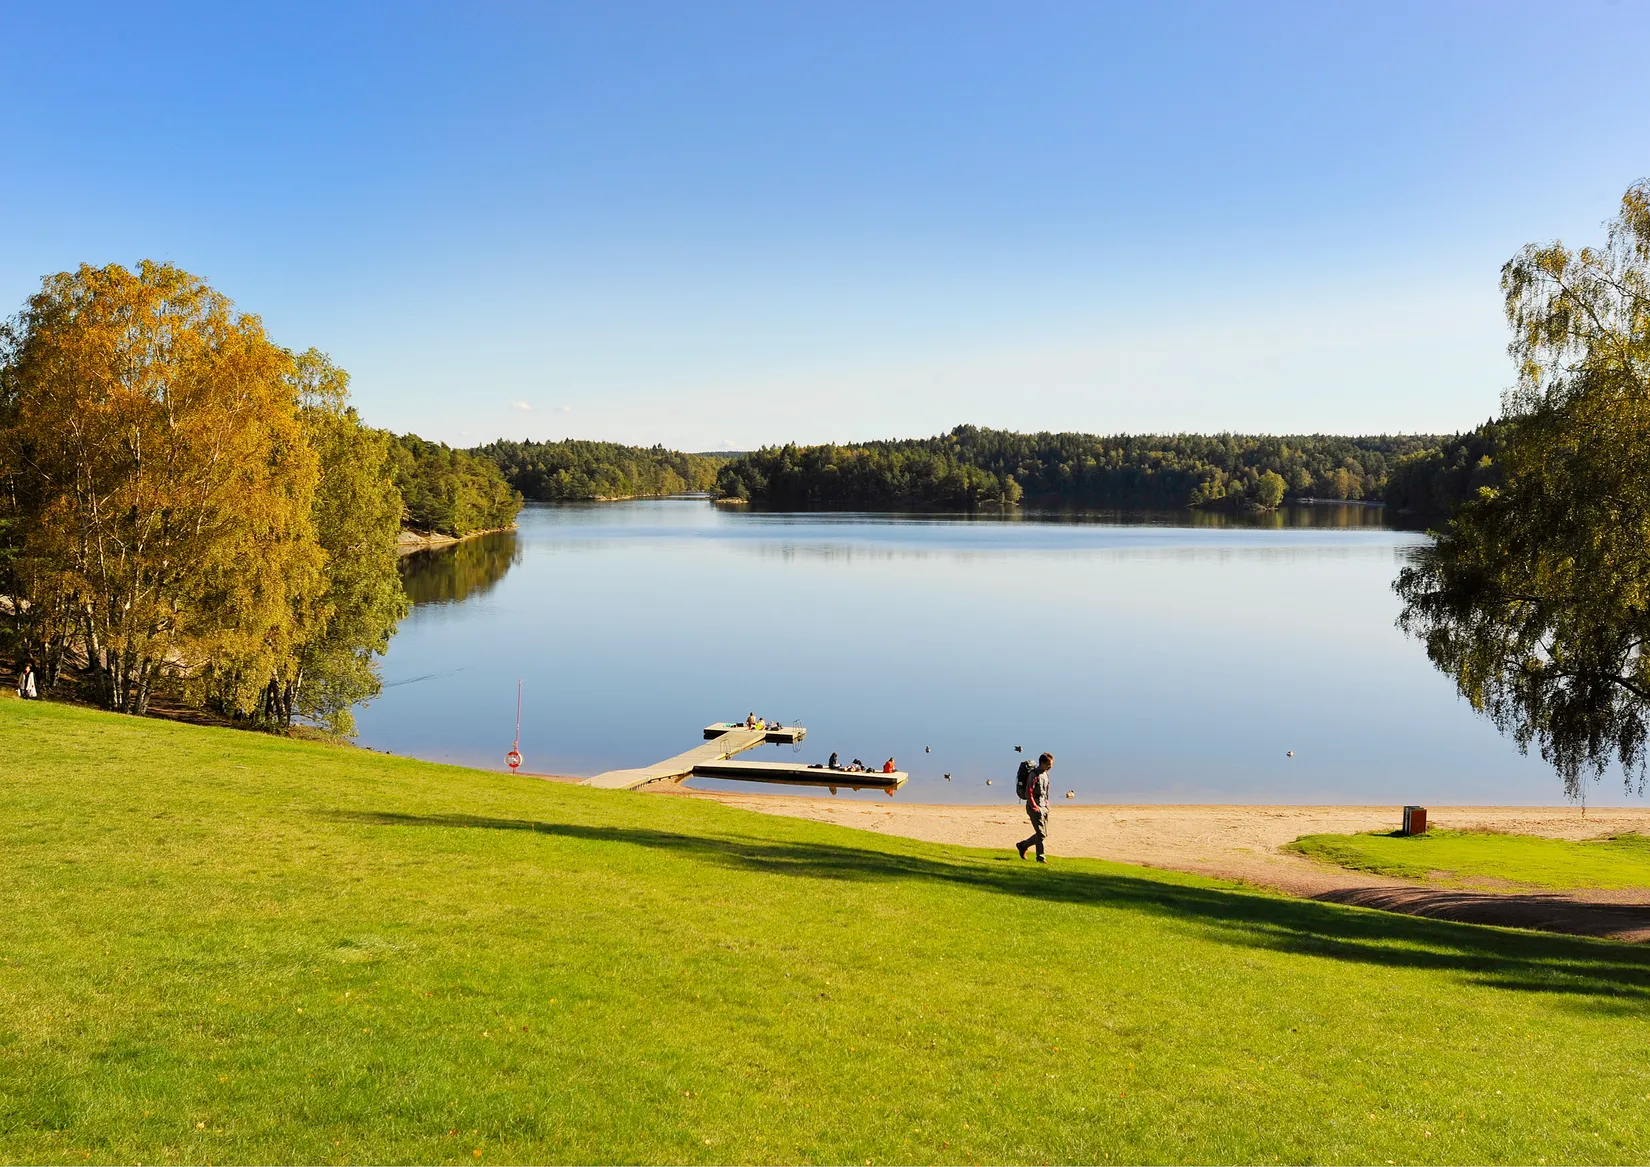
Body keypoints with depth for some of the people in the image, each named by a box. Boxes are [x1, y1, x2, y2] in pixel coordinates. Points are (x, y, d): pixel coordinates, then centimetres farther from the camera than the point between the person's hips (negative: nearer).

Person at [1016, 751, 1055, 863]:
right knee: (1041, 834, -10)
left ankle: (1022, 845, 24)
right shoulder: (1034, 775, -14)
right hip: (1035, 808, -9)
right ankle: (1041, 857, -2)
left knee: (1044, 834, 10)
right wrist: (1035, 807, -21)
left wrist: (1047, 804, 16)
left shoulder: (1045, 774, 13)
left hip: (1044, 807, 9)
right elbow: (1029, 793, -18)